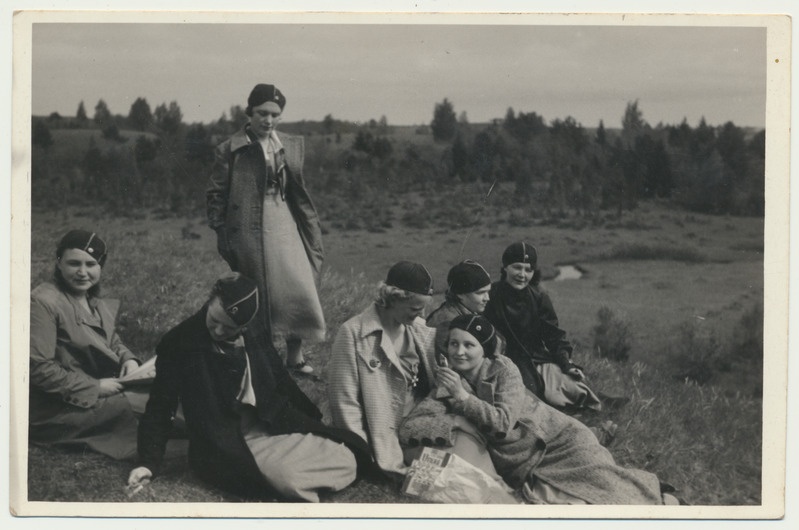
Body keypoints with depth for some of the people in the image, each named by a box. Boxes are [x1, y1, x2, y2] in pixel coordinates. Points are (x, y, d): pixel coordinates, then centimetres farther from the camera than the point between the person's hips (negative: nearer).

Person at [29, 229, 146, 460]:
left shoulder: (96, 302, 10)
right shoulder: (43, 302, -19)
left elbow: (112, 341, 22)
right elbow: (39, 369, -23)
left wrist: (128, 358, -3)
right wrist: (94, 387, -21)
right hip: (56, 410, -10)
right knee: (146, 404, -20)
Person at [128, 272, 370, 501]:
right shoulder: (178, 344, -9)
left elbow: (280, 380, 15)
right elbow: (160, 406, -5)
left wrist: (314, 423, 16)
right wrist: (149, 461, -11)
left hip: (278, 429, 5)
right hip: (232, 445, -5)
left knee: (346, 460, -12)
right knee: (289, 482, -32)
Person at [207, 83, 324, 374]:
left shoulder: (291, 146, 10)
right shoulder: (230, 150, -2)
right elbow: (216, 194, 0)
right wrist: (221, 233, -4)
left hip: (284, 223, 4)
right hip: (249, 228, -4)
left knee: (298, 288, -4)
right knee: (257, 294, 1)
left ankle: (295, 354, 8)